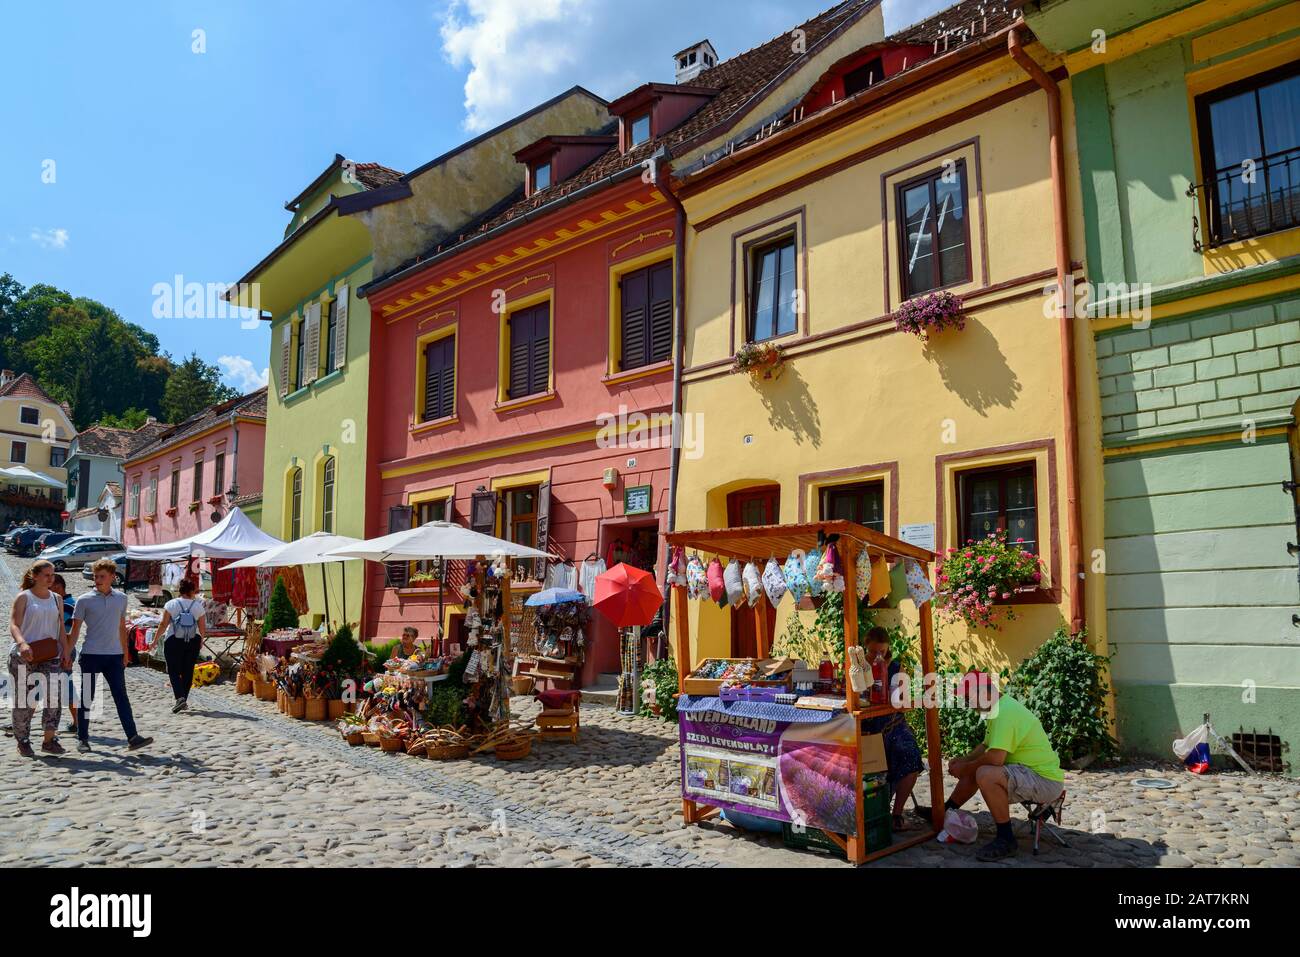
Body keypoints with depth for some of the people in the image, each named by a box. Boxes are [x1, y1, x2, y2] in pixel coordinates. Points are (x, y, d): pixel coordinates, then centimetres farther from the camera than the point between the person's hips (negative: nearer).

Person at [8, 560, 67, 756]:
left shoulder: (56, 599, 14)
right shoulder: (24, 597, 0)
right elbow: (13, 624, -10)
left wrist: (65, 652, 7)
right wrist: (22, 643, -28)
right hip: (24, 655, -3)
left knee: (53, 694, -11)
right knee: (24, 698, 3)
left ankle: (49, 740, -7)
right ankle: (23, 742, 16)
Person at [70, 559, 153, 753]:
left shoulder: (121, 599, 8)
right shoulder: (84, 601, -3)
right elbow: (75, 629, -1)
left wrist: (125, 653, 16)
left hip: (114, 655, 3)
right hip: (91, 655, -3)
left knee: (121, 697, -1)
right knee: (86, 698, 6)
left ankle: (132, 737, -4)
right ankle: (82, 739, 19)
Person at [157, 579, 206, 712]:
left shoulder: (171, 604, -4)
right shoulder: (198, 606, -1)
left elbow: (163, 624, -8)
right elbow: (202, 628, 1)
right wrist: (201, 641, 17)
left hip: (173, 641, -2)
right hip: (193, 641, 2)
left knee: (174, 671, 3)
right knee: (188, 671, 11)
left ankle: (180, 697, -15)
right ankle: (184, 700, 16)